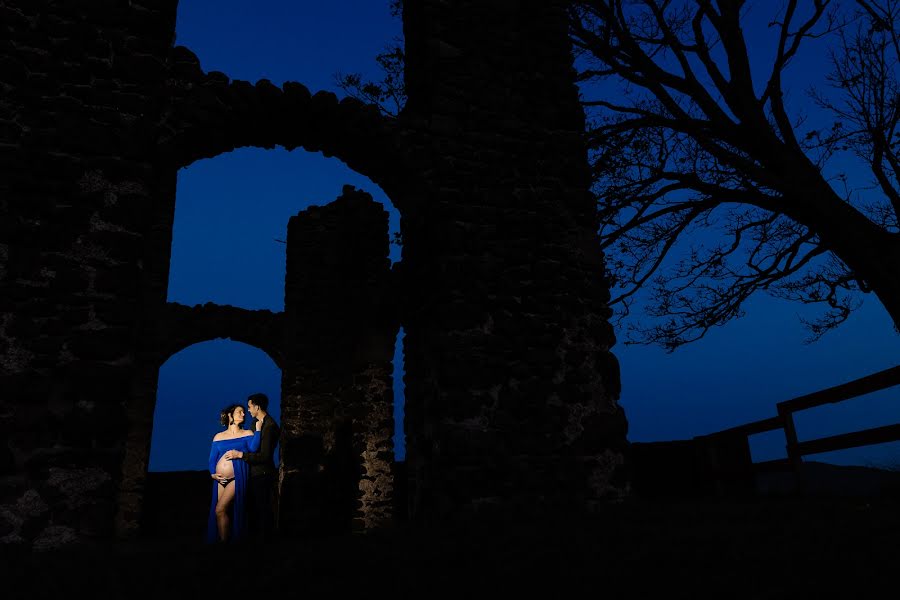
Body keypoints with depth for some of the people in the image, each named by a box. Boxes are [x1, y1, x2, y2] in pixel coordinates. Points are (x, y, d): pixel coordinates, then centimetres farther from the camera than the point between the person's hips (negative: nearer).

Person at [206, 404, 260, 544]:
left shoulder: (247, 434, 6)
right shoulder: (218, 436, 13)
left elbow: (253, 448, -13)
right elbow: (212, 458, 13)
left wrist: (258, 428, -13)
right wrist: (213, 474, -3)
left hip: (237, 478, -3)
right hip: (220, 479, 4)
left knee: (220, 510, -14)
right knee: (224, 513, 6)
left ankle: (225, 540, -2)